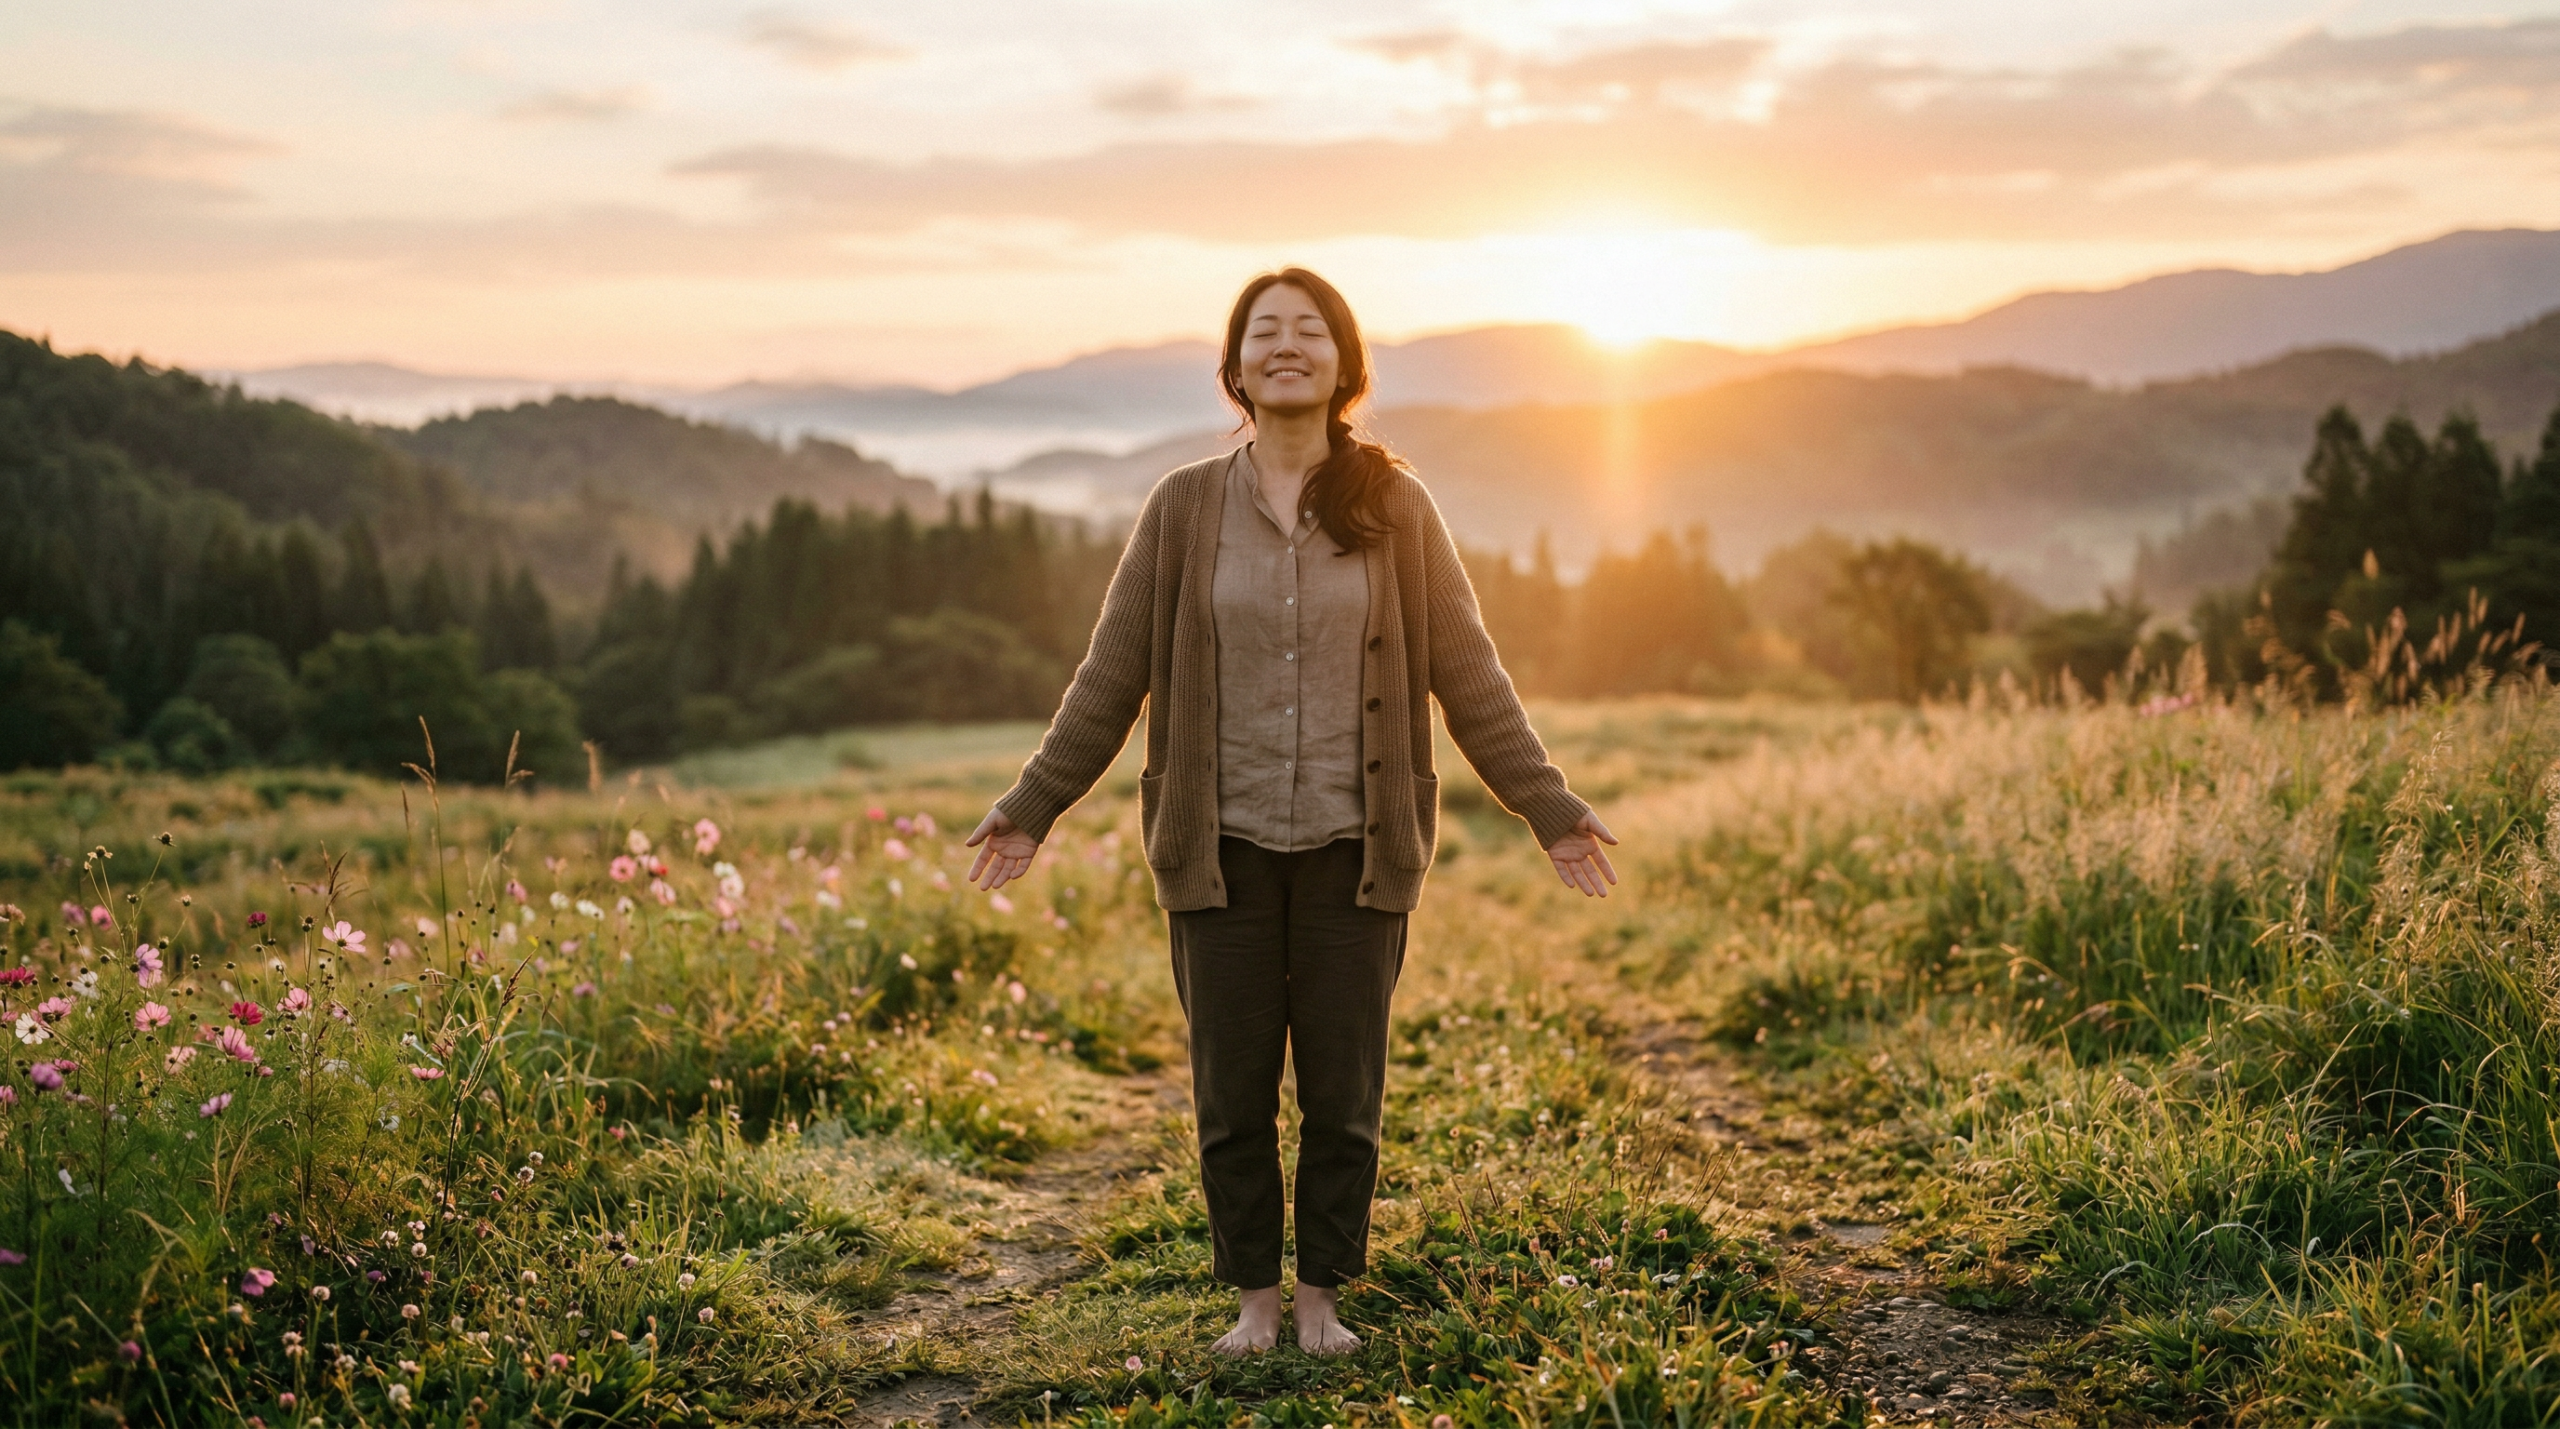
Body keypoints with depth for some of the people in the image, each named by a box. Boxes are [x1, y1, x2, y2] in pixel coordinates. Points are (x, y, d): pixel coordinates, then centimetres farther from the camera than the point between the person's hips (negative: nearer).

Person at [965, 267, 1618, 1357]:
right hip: (1223, 849, 0)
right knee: (1233, 1092, 7)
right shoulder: (1184, 509, 1)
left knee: (1343, 1092, 7)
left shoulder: (1395, 508, 1)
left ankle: (1323, 1298, 24)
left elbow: (1467, 674, 3)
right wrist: (1032, 807, 3)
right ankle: (1254, 1297, 24)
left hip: (1352, 850, 0)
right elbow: (1113, 675, 4)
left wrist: (1548, 808, 1)